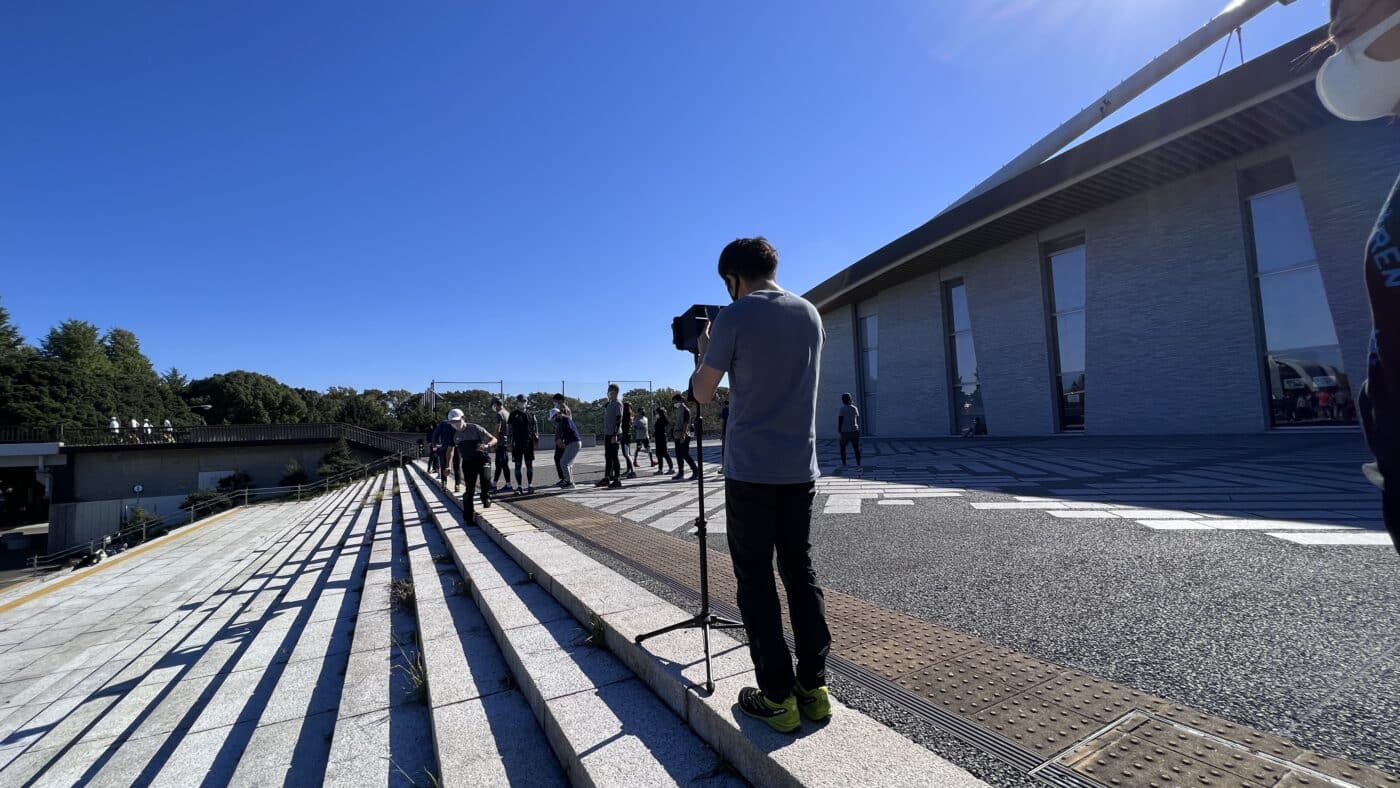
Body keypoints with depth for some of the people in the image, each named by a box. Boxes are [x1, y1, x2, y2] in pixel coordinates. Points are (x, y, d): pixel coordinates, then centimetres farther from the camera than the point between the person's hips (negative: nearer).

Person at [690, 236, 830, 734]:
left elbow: (703, 394, -2)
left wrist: (703, 352, 17)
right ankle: (814, 688, 19)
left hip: (751, 471, -5)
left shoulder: (734, 316, -8)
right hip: (801, 469, 6)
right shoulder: (810, 313, 9)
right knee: (800, 573, 14)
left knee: (756, 581, 4)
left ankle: (778, 698, 9)